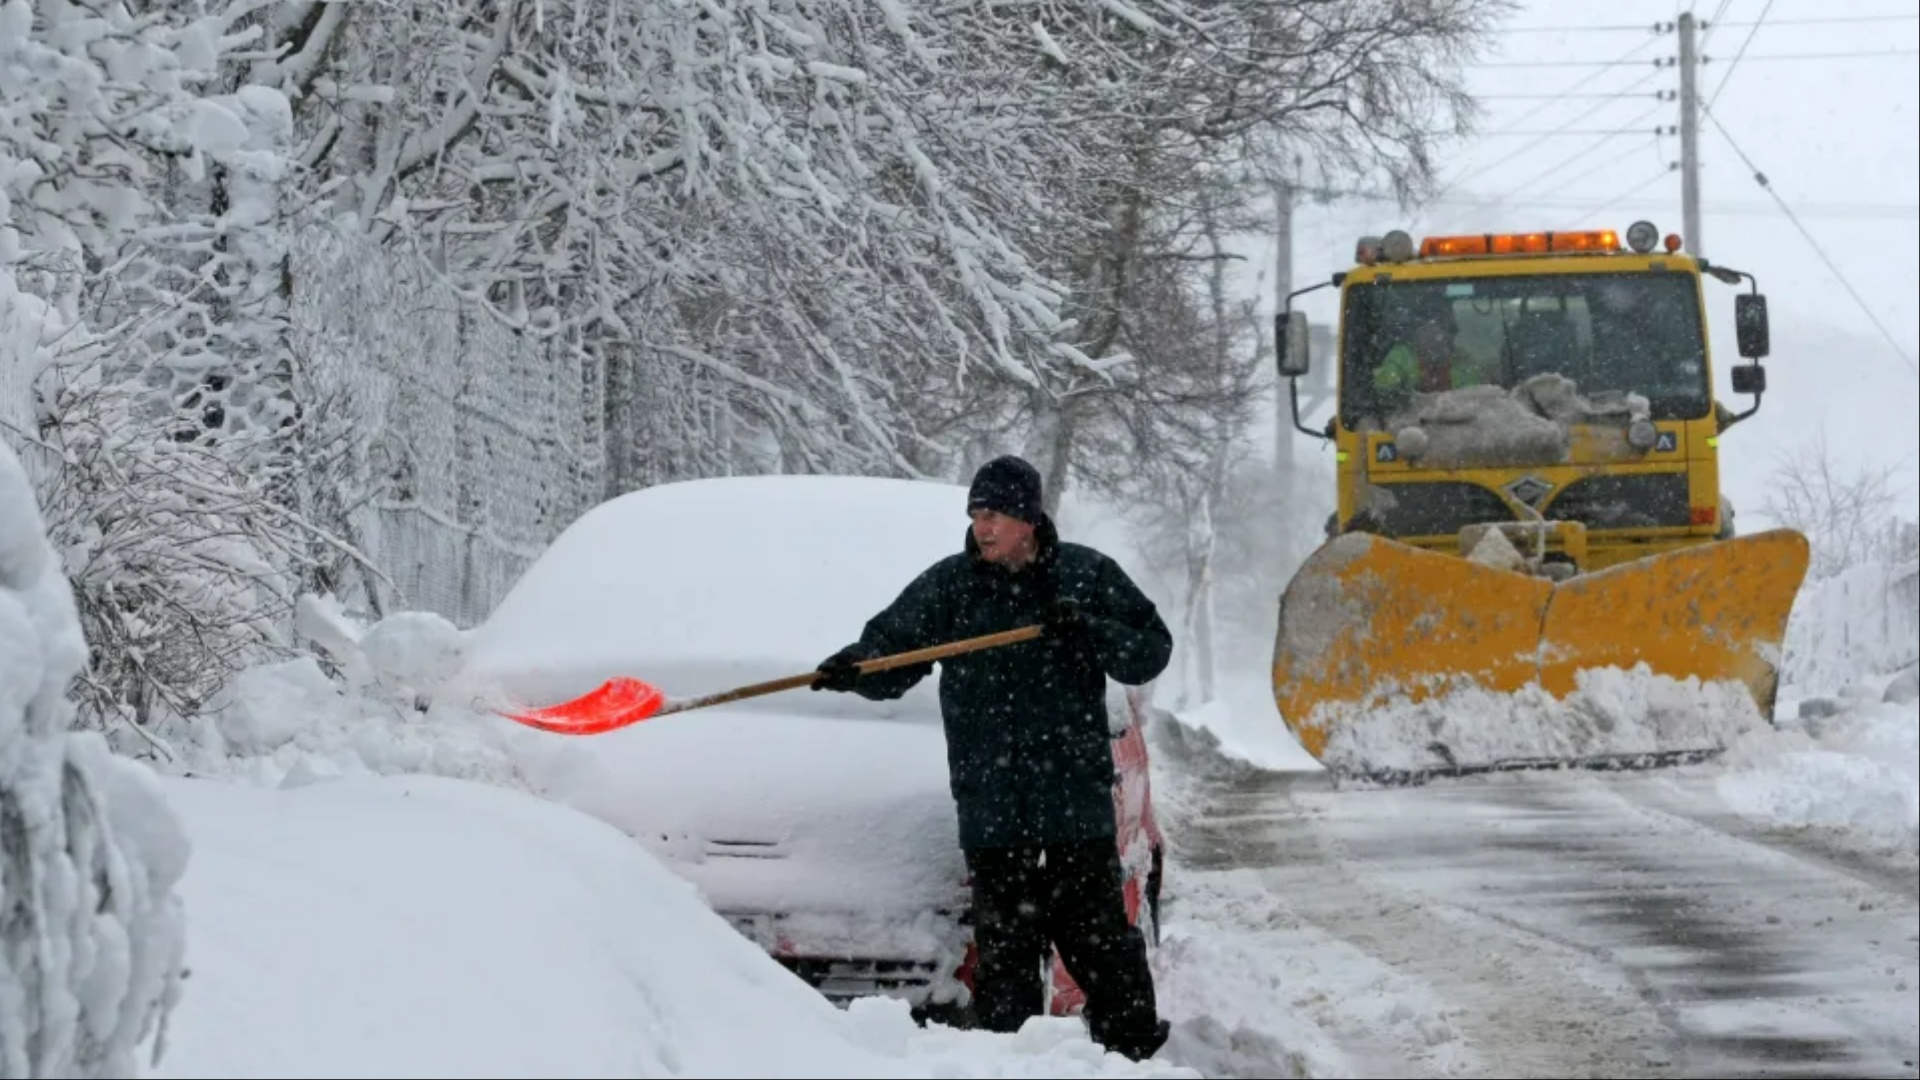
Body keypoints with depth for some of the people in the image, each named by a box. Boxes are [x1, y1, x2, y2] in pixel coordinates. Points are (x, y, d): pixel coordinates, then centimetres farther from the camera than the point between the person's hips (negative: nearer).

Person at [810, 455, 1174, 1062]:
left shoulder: (1085, 575, 2)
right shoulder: (948, 586, 4)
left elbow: (1150, 651, 1)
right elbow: (889, 650, 2)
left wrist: (1090, 630, -16)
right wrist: (853, 668, -19)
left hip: (1076, 791, -1)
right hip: (989, 801, 1)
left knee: (1098, 932, 0)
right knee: (1004, 943, 3)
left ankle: (1133, 1046, 10)